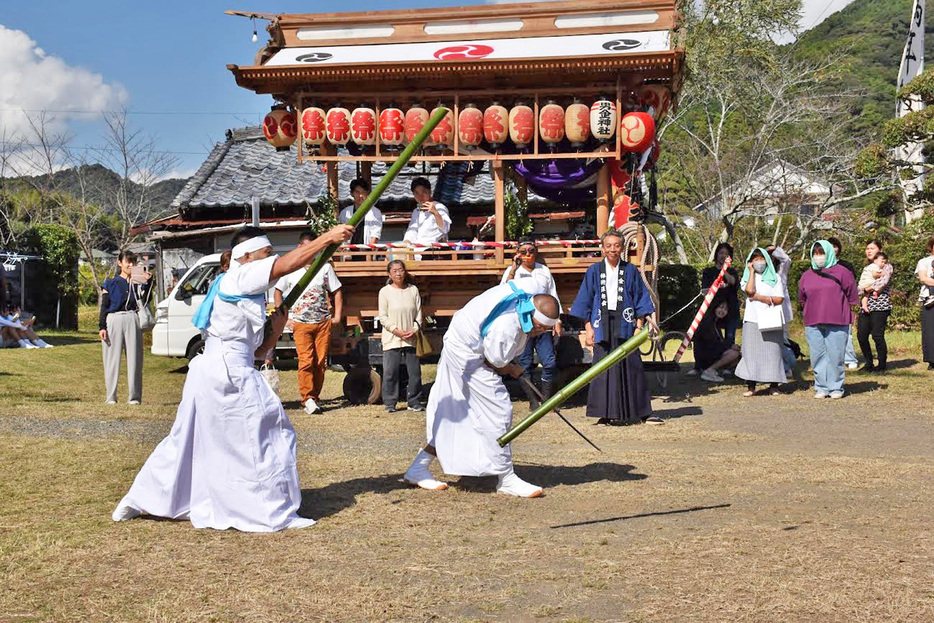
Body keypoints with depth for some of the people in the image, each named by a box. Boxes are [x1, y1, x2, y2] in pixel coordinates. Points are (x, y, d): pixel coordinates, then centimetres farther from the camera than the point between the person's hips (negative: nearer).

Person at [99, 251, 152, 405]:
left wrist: (148, 282, -13)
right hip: (113, 321, -2)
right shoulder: (110, 283, 7)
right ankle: (111, 398, 7)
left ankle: (135, 397, 5)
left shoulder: (137, 283, 12)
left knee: (134, 359, 0)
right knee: (112, 359, 1)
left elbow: (145, 300, -3)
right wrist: (102, 327, -5)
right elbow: (104, 306, 4)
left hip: (132, 320, 2)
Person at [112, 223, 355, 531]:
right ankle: (275, 514, 4)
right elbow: (288, 264, -19)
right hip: (229, 373, -10)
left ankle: (136, 502, 26)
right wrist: (329, 237, -17)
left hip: (209, 371, 10)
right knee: (271, 434, -2)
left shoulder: (250, 295, 21)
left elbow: (257, 349, 21)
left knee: (186, 439, 18)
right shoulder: (241, 277, -7)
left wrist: (277, 329, 6)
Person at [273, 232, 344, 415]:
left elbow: (337, 292, 14)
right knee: (306, 361, -13)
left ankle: (315, 397, 11)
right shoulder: (290, 269, 5)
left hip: (323, 322, 2)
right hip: (300, 324, -2)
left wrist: (337, 316, 5)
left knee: (321, 362, 1)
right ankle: (308, 398, -12)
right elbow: (278, 292, 11)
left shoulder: (325, 267, 8)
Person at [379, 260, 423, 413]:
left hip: (411, 338, 2)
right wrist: (396, 330, -13)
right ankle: (390, 403, 9)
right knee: (390, 372, -1)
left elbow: (418, 313, 8)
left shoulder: (413, 290, 6)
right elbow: (383, 317, -3)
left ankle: (414, 402, 15)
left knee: (414, 371, 4)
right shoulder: (385, 291, -1)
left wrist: (415, 329, -7)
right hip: (391, 339, -2)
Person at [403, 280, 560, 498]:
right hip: (468, 356, -10)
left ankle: (419, 468, 18)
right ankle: (506, 479, -1)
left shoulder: (535, 291, -12)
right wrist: (513, 371, 4)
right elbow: (495, 364, -20)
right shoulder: (506, 328, -36)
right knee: (498, 411, -10)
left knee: (452, 414, 12)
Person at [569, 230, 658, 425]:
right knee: (604, 368, -2)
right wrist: (588, 328, 2)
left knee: (630, 367, -3)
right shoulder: (594, 271, 8)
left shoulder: (630, 271, 8)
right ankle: (607, 413, 2)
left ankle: (642, 412, 1)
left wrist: (639, 326, 0)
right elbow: (585, 302, 9)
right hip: (602, 324, 1)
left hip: (624, 323, 0)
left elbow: (641, 299, 9)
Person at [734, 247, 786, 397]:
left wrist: (759, 297, -7)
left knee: (772, 351, -2)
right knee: (751, 351, -5)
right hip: (753, 320, 0)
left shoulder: (775, 278, 12)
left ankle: (773, 385, 4)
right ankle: (751, 386, -4)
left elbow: (779, 299, 0)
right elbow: (750, 291, -11)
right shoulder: (748, 277, 12)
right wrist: (752, 271, -3)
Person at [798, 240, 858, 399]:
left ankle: (836, 387, 8)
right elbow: (802, 299, 23)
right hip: (813, 323, 4)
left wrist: (840, 312, 5)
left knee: (835, 355, -2)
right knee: (817, 356, 4)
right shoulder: (806, 276, 12)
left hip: (837, 322, -4)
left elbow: (851, 297, 5)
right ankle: (821, 387, 11)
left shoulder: (841, 272, 1)